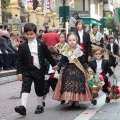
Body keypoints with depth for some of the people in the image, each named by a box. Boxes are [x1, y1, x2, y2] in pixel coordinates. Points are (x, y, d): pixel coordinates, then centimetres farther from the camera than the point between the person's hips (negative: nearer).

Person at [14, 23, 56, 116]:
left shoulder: (41, 44, -1)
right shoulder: (22, 46, -3)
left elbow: (48, 55, 10)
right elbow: (19, 60, -3)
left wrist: (54, 64, 19)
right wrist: (19, 72, -8)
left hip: (39, 70, 1)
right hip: (27, 71, -1)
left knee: (39, 89, 9)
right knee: (25, 88, -13)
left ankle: (40, 106, 27)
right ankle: (23, 107, -22)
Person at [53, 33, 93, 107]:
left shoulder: (79, 52, 2)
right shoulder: (65, 52, 3)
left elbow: (83, 62, 5)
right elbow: (62, 61, 2)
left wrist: (87, 68, -7)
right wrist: (57, 66, -14)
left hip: (78, 71, 0)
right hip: (68, 71, 0)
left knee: (78, 85, -1)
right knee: (68, 85, -7)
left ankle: (77, 100, 12)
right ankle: (70, 100, 5)